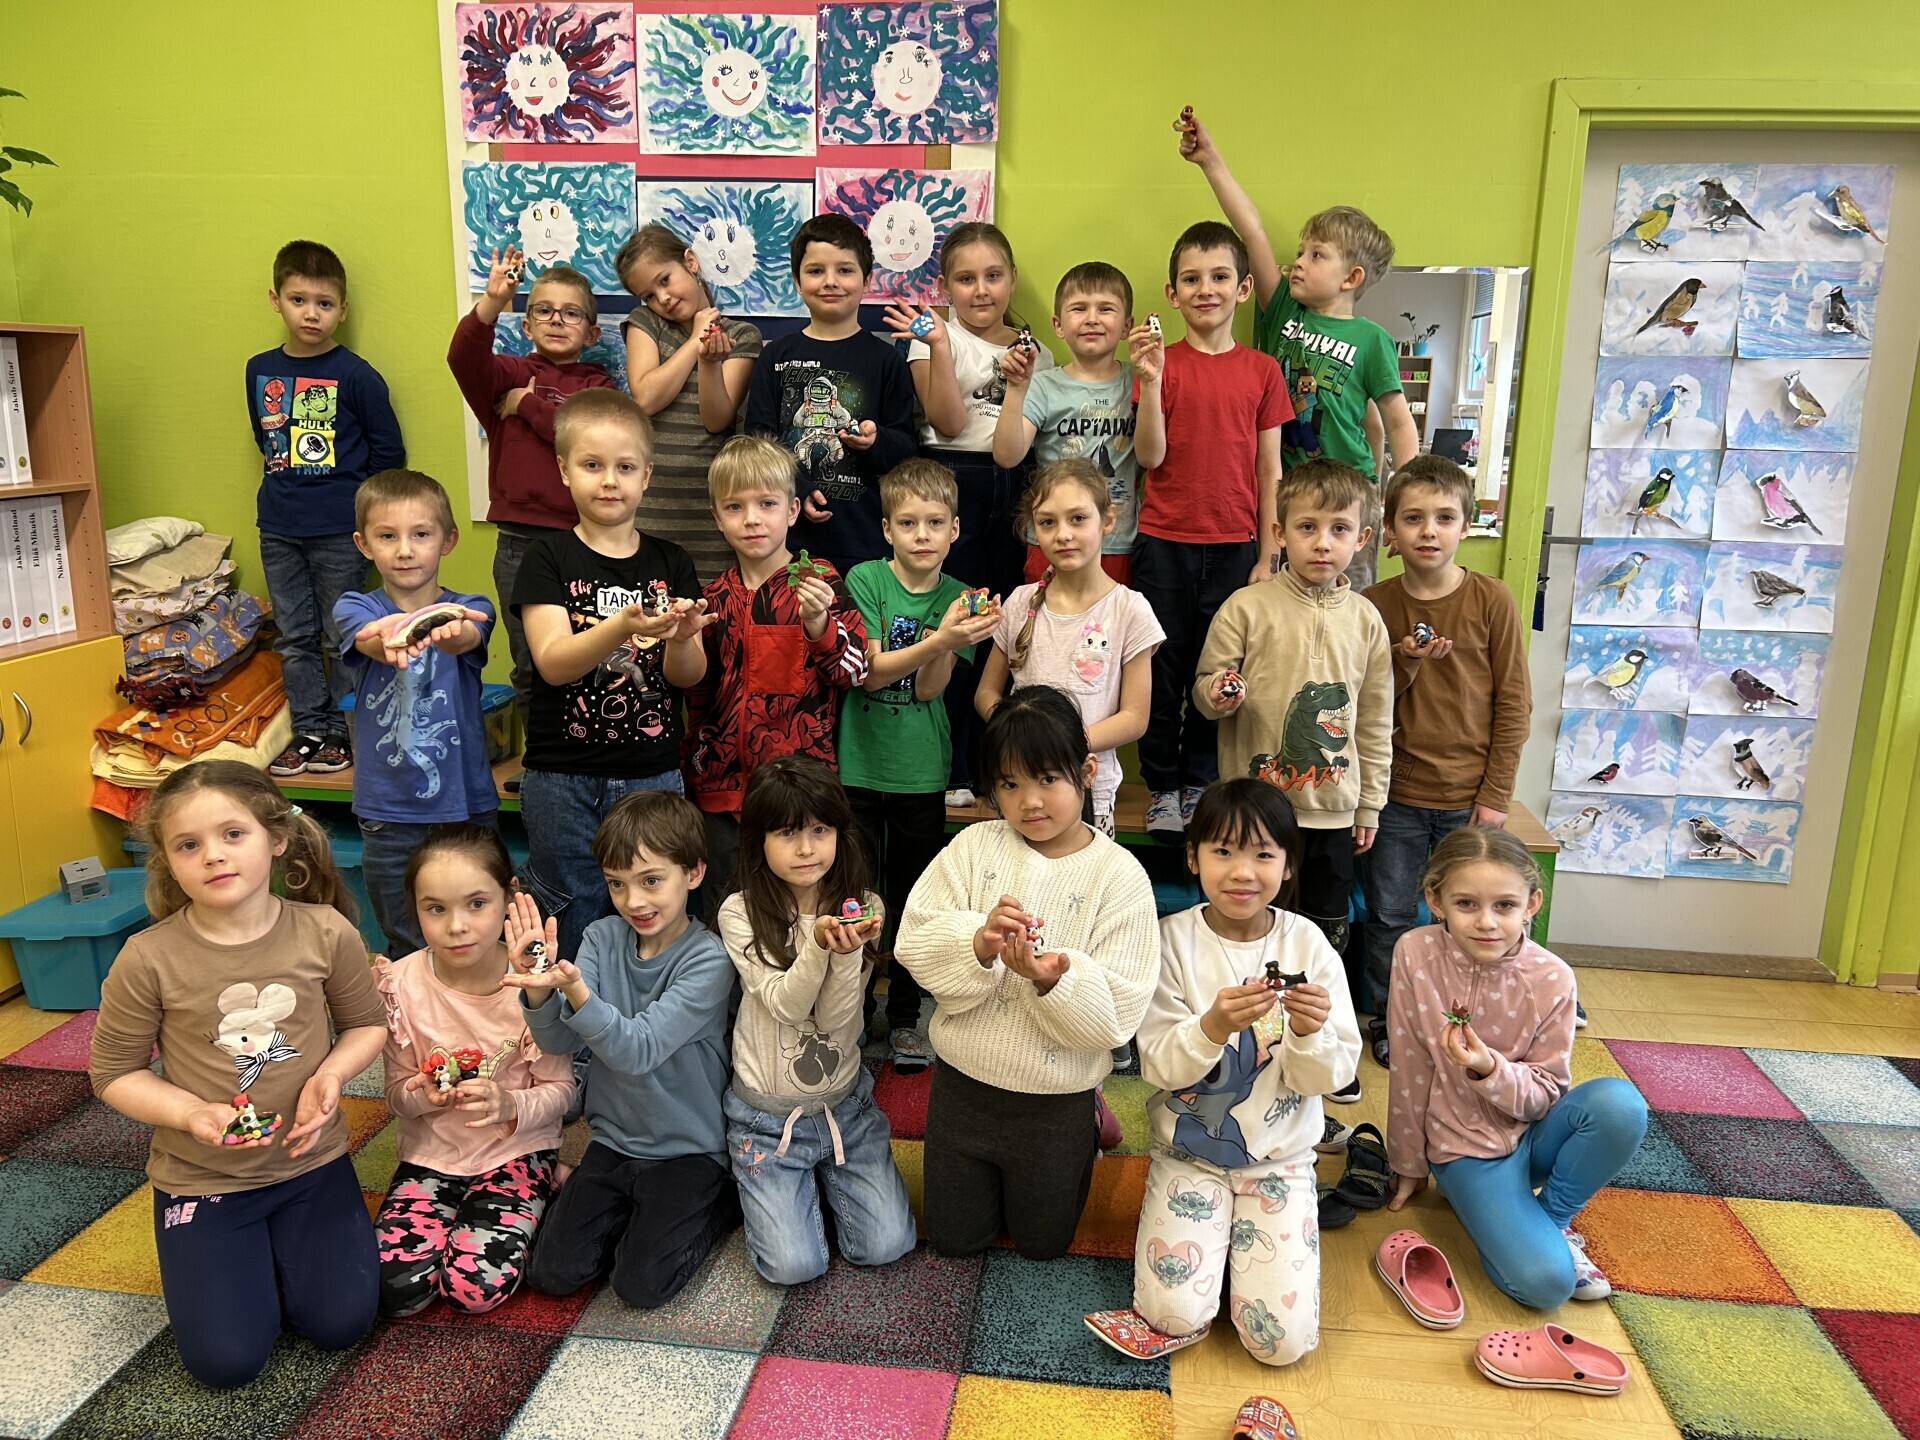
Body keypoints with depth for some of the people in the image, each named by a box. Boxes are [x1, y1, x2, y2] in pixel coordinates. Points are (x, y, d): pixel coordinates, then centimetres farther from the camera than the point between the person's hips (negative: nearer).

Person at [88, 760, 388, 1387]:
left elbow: (366, 1023, 1)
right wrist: (190, 1113, -21)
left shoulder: (327, 932, -14)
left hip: (311, 1162, 1)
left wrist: (330, 1075, -18)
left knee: (340, 1324, -1)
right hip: (199, 1179, -1)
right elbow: (114, 1074, -5)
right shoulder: (148, 959, -18)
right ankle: (235, 1257, 28)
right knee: (226, 1360, -3)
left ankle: (278, 1245, 28)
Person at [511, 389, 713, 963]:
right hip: (561, 780, -2)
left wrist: (681, 639, -23)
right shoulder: (549, 559, -2)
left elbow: (689, 676, 0)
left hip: (652, 776, 2)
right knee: (570, 922, 10)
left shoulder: (670, 562, 4)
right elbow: (552, 661, -15)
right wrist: (623, 627, -32)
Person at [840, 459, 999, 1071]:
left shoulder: (958, 597, 2)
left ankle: (905, 1018, 27)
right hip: (858, 765, -2)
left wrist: (949, 640, -26)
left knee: (915, 899, 11)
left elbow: (929, 688, -7)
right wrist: (936, 642, -27)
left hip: (922, 772, 2)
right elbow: (868, 672, -13)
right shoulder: (865, 579, -4)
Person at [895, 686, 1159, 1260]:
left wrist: (1053, 979, -37)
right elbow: (914, 942, -15)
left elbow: (1118, 1013, -18)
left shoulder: (1119, 875, -15)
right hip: (962, 1084, 2)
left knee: (1041, 1242, 22)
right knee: (954, 1238, 20)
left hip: (1056, 1103, -2)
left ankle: (1092, 1118, 43)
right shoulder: (975, 846, -9)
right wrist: (979, 943, -34)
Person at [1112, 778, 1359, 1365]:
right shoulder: (1174, 939, -10)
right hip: (1188, 1153, 0)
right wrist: (1212, 1026, -33)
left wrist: (1311, 1035, -29)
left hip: (1279, 1156, 1)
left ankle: (1241, 1235, 18)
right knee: (1174, 1316, -14)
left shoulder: (1308, 944, -8)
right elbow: (1157, 1065, -14)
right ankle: (1214, 1229, 16)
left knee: (1283, 1338, -10)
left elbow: (1330, 1076, -7)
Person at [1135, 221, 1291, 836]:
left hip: (1234, 545, 1)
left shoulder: (1262, 370, 4)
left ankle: (1199, 784, 23)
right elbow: (1150, 455, -8)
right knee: (1163, 668, 6)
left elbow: (1269, 470, 5)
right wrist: (1151, 377, -18)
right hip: (1164, 543, -1)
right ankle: (1162, 787, 19)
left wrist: (1268, 555, 2)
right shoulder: (1163, 363, 1)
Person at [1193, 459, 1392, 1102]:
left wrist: (1370, 803, 10)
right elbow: (1206, 690, -3)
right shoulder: (1247, 607, -7)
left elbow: (1375, 722, 9)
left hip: (1333, 807, 3)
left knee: (1329, 930, 15)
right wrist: (1217, 695, -26)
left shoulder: (1365, 620, 3)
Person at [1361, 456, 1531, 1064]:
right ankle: (1387, 1021, 29)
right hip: (1397, 796, 1)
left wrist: (1495, 797, -6)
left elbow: (1514, 704, -3)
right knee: (1390, 917, 10)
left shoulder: (1492, 601, -5)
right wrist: (1405, 664, -17)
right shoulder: (1374, 606, -1)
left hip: (1469, 798, -1)